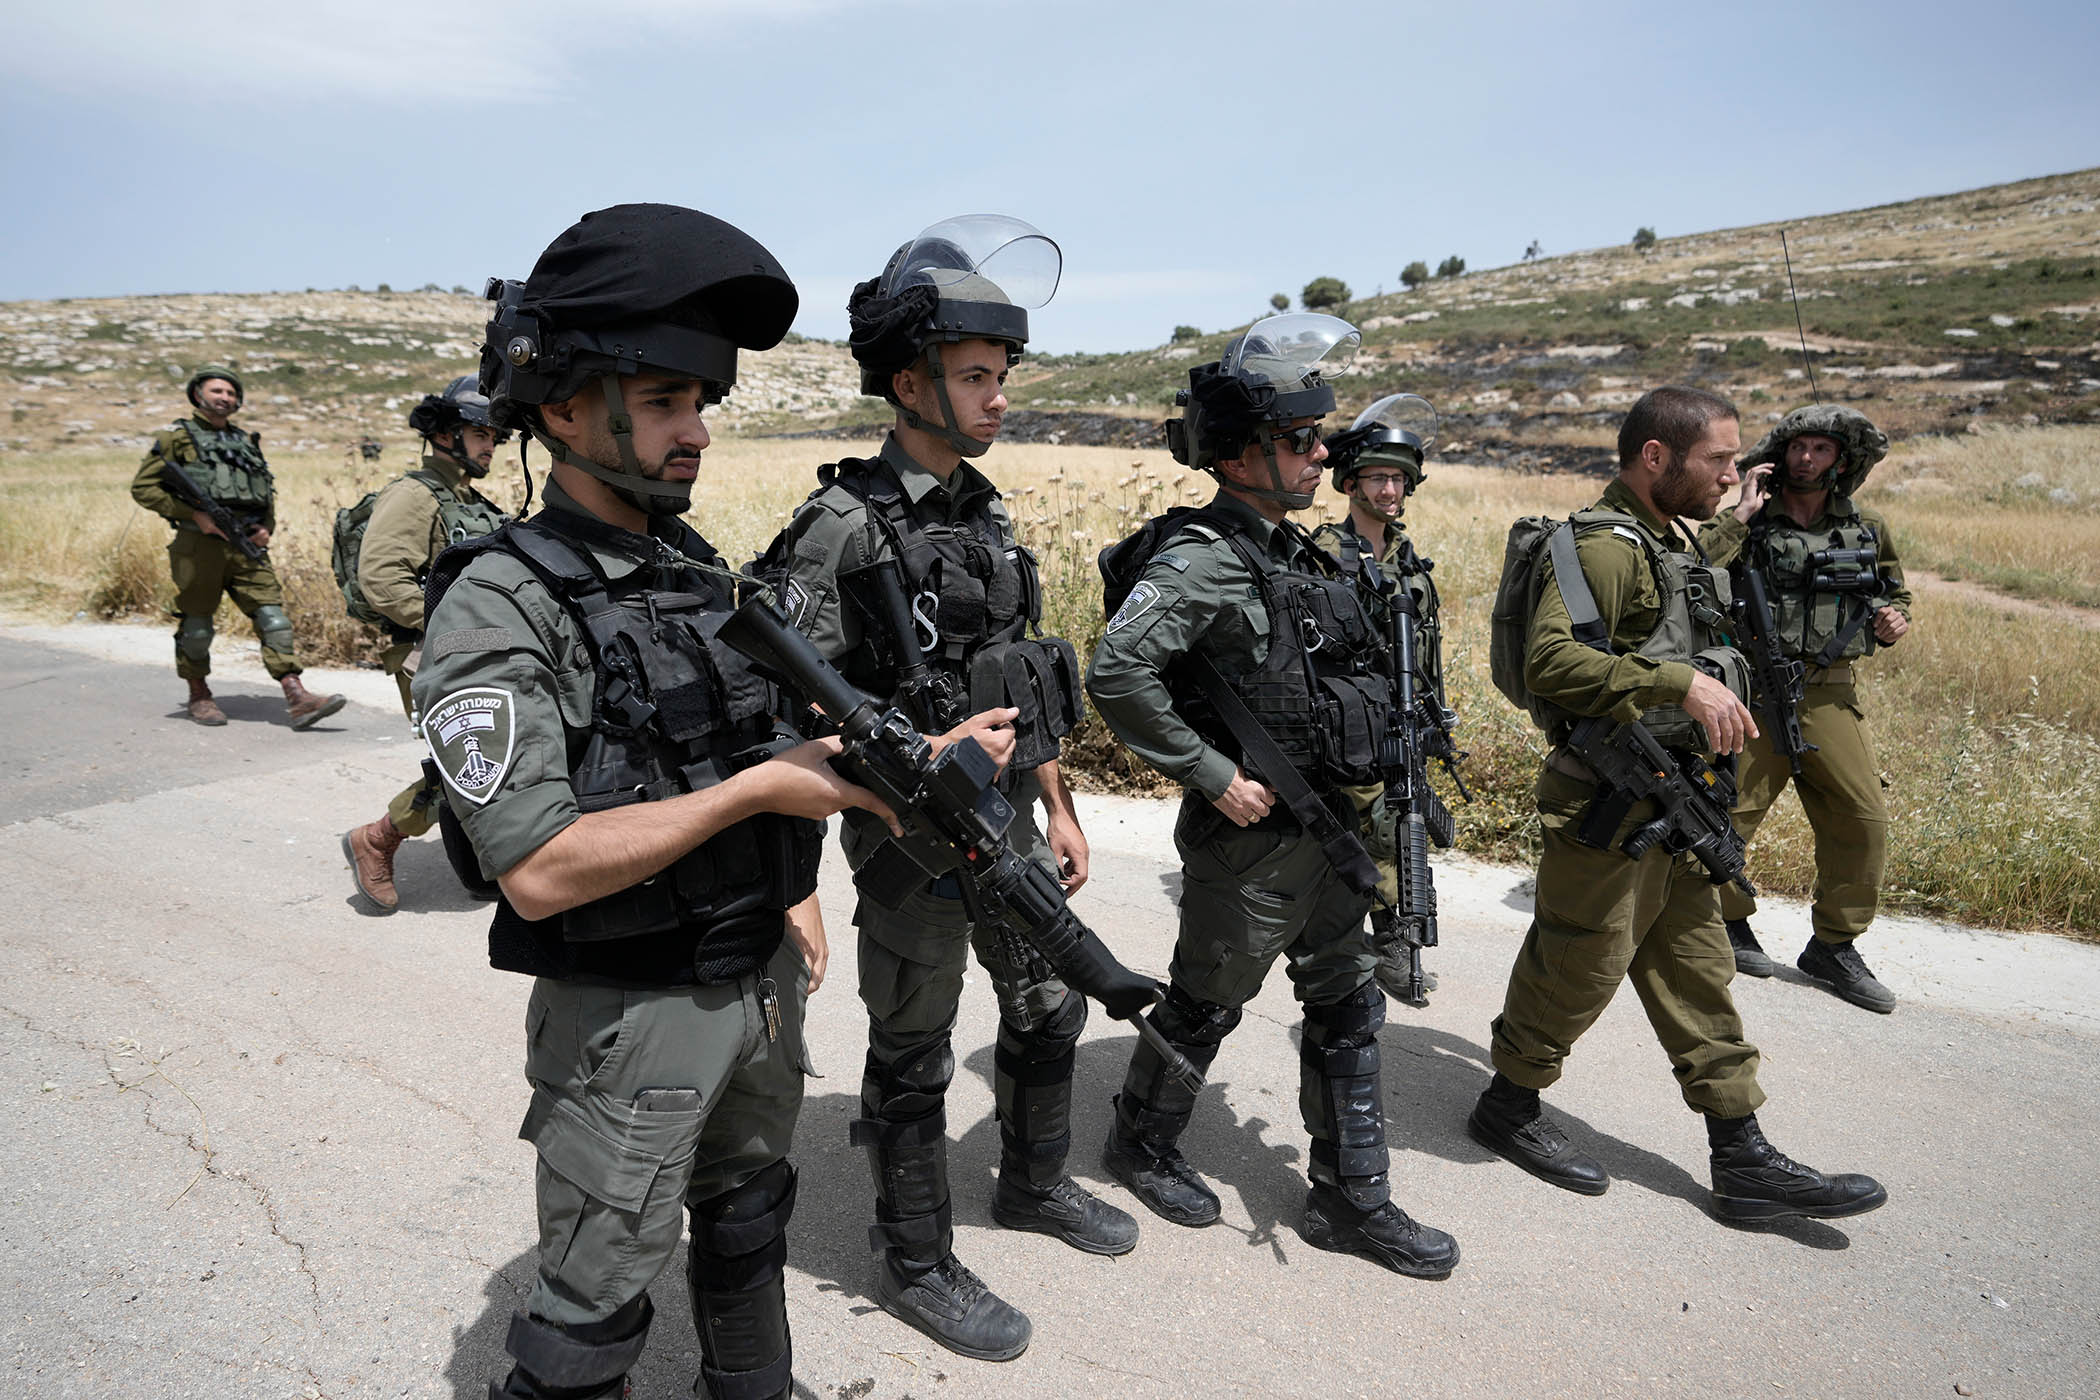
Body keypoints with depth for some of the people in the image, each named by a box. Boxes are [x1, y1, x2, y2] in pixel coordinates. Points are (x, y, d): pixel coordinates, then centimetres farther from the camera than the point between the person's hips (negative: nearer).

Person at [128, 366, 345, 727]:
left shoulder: (248, 442, 19)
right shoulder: (177, 437, 4)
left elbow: (269, 492, 27)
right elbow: (143, 487, -1)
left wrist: (266, 528, 8)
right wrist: (193, 513, -12)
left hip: (247, 547, 4)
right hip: (199, 547, -3)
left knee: (274, 617, -9)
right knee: (196, 626, 7)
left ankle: (297, 698, -15)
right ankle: (199, 695, 26)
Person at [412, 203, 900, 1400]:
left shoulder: (704, 571, 3)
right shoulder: (501, 606, -21)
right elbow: (540, 871, -28)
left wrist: (794, 884, 11)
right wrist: (762, 790, -25)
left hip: (763, 979, 7)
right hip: (627, 1017, -7)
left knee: (750, 1224, 26)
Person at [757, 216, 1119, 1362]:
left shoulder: (988, 513, 7)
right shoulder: (843, 526, -17)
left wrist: (1059, 808, 14)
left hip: (1012, 818, 8)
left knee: (1050, 1007, 21)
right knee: (913, 1060, 8)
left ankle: (1033, 1186, 46)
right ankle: (914, 1264, 29)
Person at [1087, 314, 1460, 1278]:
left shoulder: (1296, 553, 10)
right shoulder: (1202, 558, -19)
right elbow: (1116, 673, -31)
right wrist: (1213, 776, -24)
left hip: (1327, 826, 9)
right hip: (1250, 834, -8)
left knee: (1348, 1008, 14)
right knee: (1205, 1004, 10)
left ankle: (1351, 1197, 28)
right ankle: (1141, 1144, 34)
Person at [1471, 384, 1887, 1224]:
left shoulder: (1668, 540, 15)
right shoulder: (1604, 546, -18)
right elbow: (1551, 661, -32)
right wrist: (1683, 682, -33)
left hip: (1668, 806, 10)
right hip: (1606, 804, -10)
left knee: (1698, 974, 12)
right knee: (1579, 969, 3)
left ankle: (1743, 1162, 21)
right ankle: (1508, 1105, 24)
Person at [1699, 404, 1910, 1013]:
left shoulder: (1869, 529, 9)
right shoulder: (1747, 523, -2)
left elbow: (1896, 593, 24)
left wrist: (1895, 620, 2)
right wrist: (1738, 516, -18)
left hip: (1830, 697, 4)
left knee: (1863, 820, 1)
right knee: (1725, 815, -1)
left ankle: (1834, 946, 18)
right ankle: (1727, 923, 24)